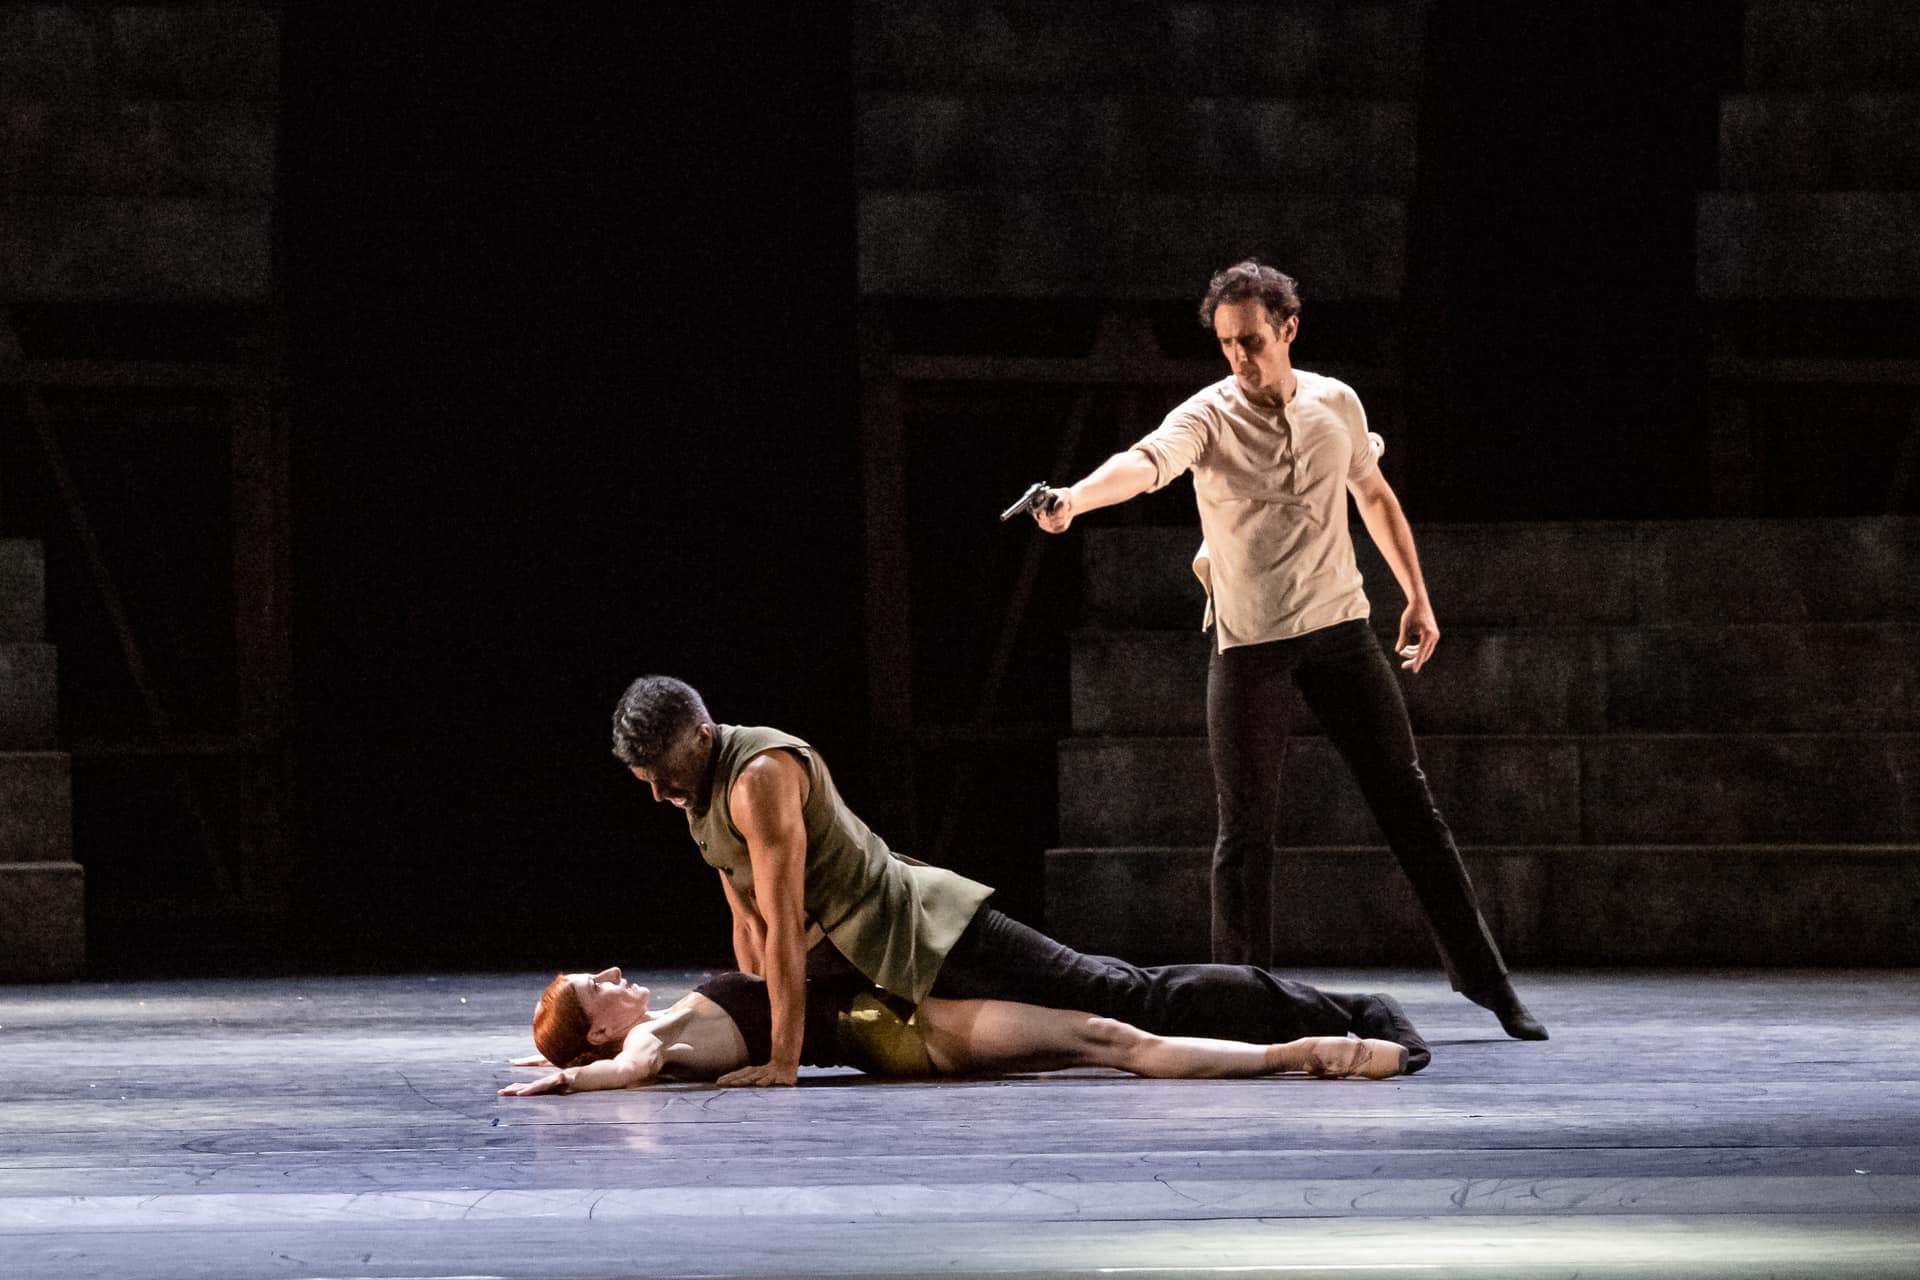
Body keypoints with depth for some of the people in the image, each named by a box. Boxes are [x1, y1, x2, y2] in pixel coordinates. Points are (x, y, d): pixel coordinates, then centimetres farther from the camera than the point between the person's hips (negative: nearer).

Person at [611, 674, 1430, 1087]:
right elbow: (751, 921, 21)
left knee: (1135, 1006, -8)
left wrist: (783, 1059, -25)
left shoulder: (761, 777, -22)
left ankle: (1348, 1018, -3)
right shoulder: (702, 794, 9)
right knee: (1100, 999, 22)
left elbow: (786, 923, -25)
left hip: (932, 939, -10)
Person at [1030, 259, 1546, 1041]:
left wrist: (1417, 596, 18)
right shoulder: (1207, 417, -11)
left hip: (1339, 629, 3)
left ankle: (1482, 976, 10)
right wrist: (1077, 497, -53)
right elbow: (1146, 462, -32)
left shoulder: (1336, 405, 1)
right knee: (1247, 828, -2)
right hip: (1247, 645, -3)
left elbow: (1374, 495, 18)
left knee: (1407, 803, 3)